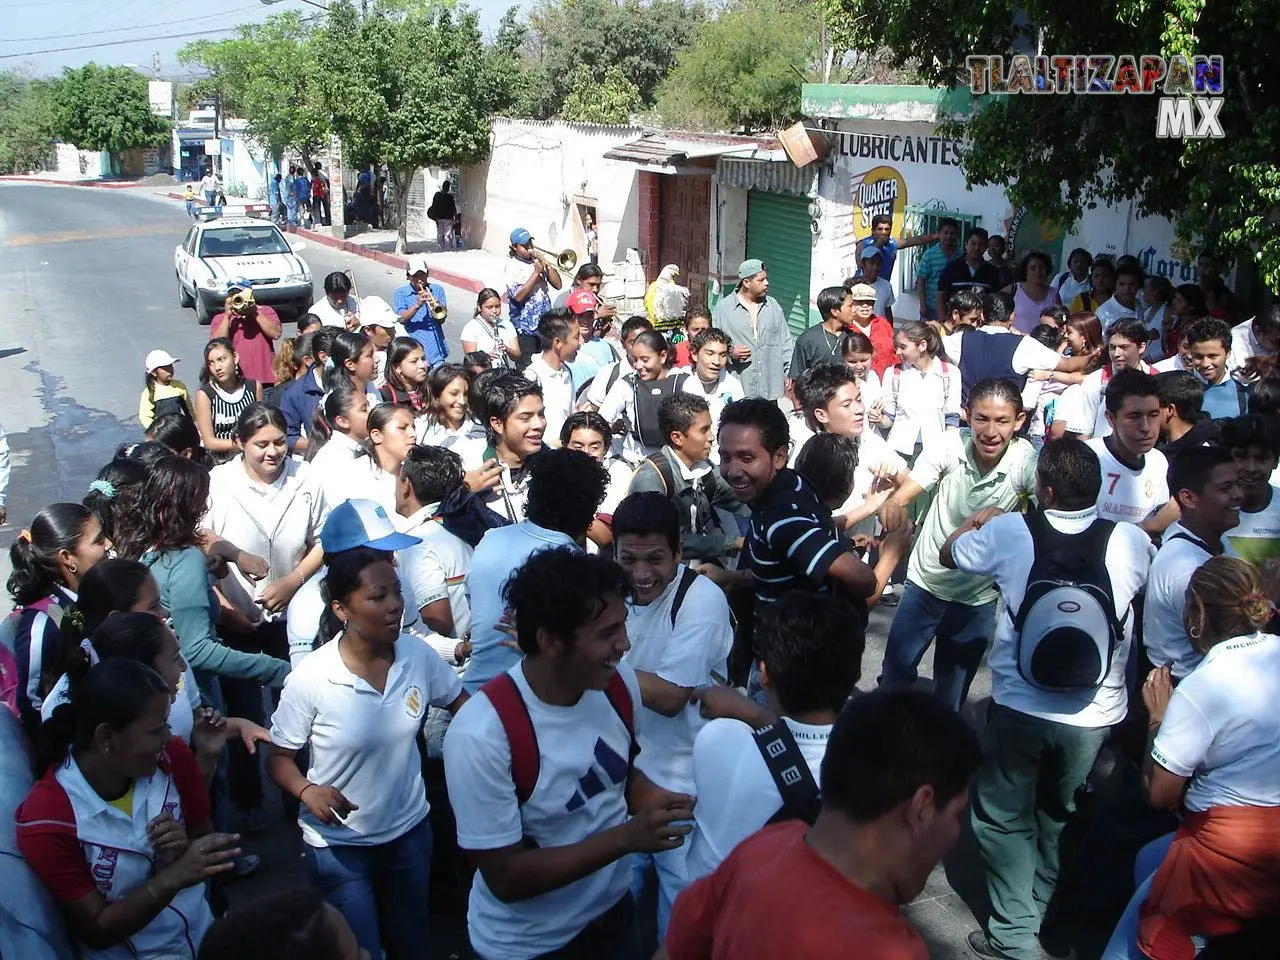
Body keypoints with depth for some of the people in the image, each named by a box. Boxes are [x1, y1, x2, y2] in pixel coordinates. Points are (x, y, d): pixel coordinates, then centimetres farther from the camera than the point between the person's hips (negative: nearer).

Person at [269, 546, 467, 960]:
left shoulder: (418, 655, -11)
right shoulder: (309, 678, -21)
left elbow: (461, 703, 6)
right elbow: (279, 758, -10)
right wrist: (307, 790, -29)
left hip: (410, 832, 4)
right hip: (338, 845, -4)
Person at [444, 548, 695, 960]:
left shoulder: (618, 682, -13)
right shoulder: (481, 734, -29)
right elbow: (506, 879, -24)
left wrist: (658, 801, -13)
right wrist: (627, 837, -29)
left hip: (613, 908, 5)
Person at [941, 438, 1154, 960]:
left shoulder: (1008, 532, -14)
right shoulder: (1131, 543, -12)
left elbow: (948, 554, 6)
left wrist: (977, 520, 25)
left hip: (1018, 708, -2)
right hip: (1094, 716, 2)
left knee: (1005, 818, 17)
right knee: (1059, 818, 23)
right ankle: (1037, 915, 38)